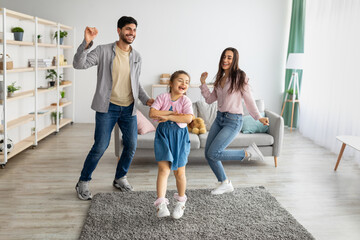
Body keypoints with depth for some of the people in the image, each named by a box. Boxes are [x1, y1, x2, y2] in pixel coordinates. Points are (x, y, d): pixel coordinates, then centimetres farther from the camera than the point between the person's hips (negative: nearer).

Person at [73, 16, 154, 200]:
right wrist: (86, 43, -30)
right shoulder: (103, 51, -7)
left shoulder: (136, 57, 8)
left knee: (131, 145, 7)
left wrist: (146, 99, 5)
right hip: (107, 107, -5)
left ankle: (120, 178, 29)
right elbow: (79, 64, -16)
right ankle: (83, 182, 13)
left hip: (128, 109, 5)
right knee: (100, 147, -7)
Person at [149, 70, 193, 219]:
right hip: (163, 134, 0)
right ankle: (161, 204, -10)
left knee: (179, 172, 7)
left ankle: (181, 201, 29)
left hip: (179, 136, 0)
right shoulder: (163, 97, 1)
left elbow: (188, 118, -19)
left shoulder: (185, 100, -3)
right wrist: (173, 113, -16)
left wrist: (168, 117, -19)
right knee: (163, 169, -11)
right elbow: (152, 113, -12)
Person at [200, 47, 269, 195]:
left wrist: (259, 117, -8)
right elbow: (210, 99, 14)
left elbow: (249, 99, -6)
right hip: (219, 118, 8)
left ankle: (248, 153, 3)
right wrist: (203, 83, 6)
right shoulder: (220, 78, 11)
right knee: (208, 154, 5)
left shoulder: (239, 77, -10)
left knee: (213, 154, -16)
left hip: (233, 121, -8)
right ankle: (225, 184, 22)